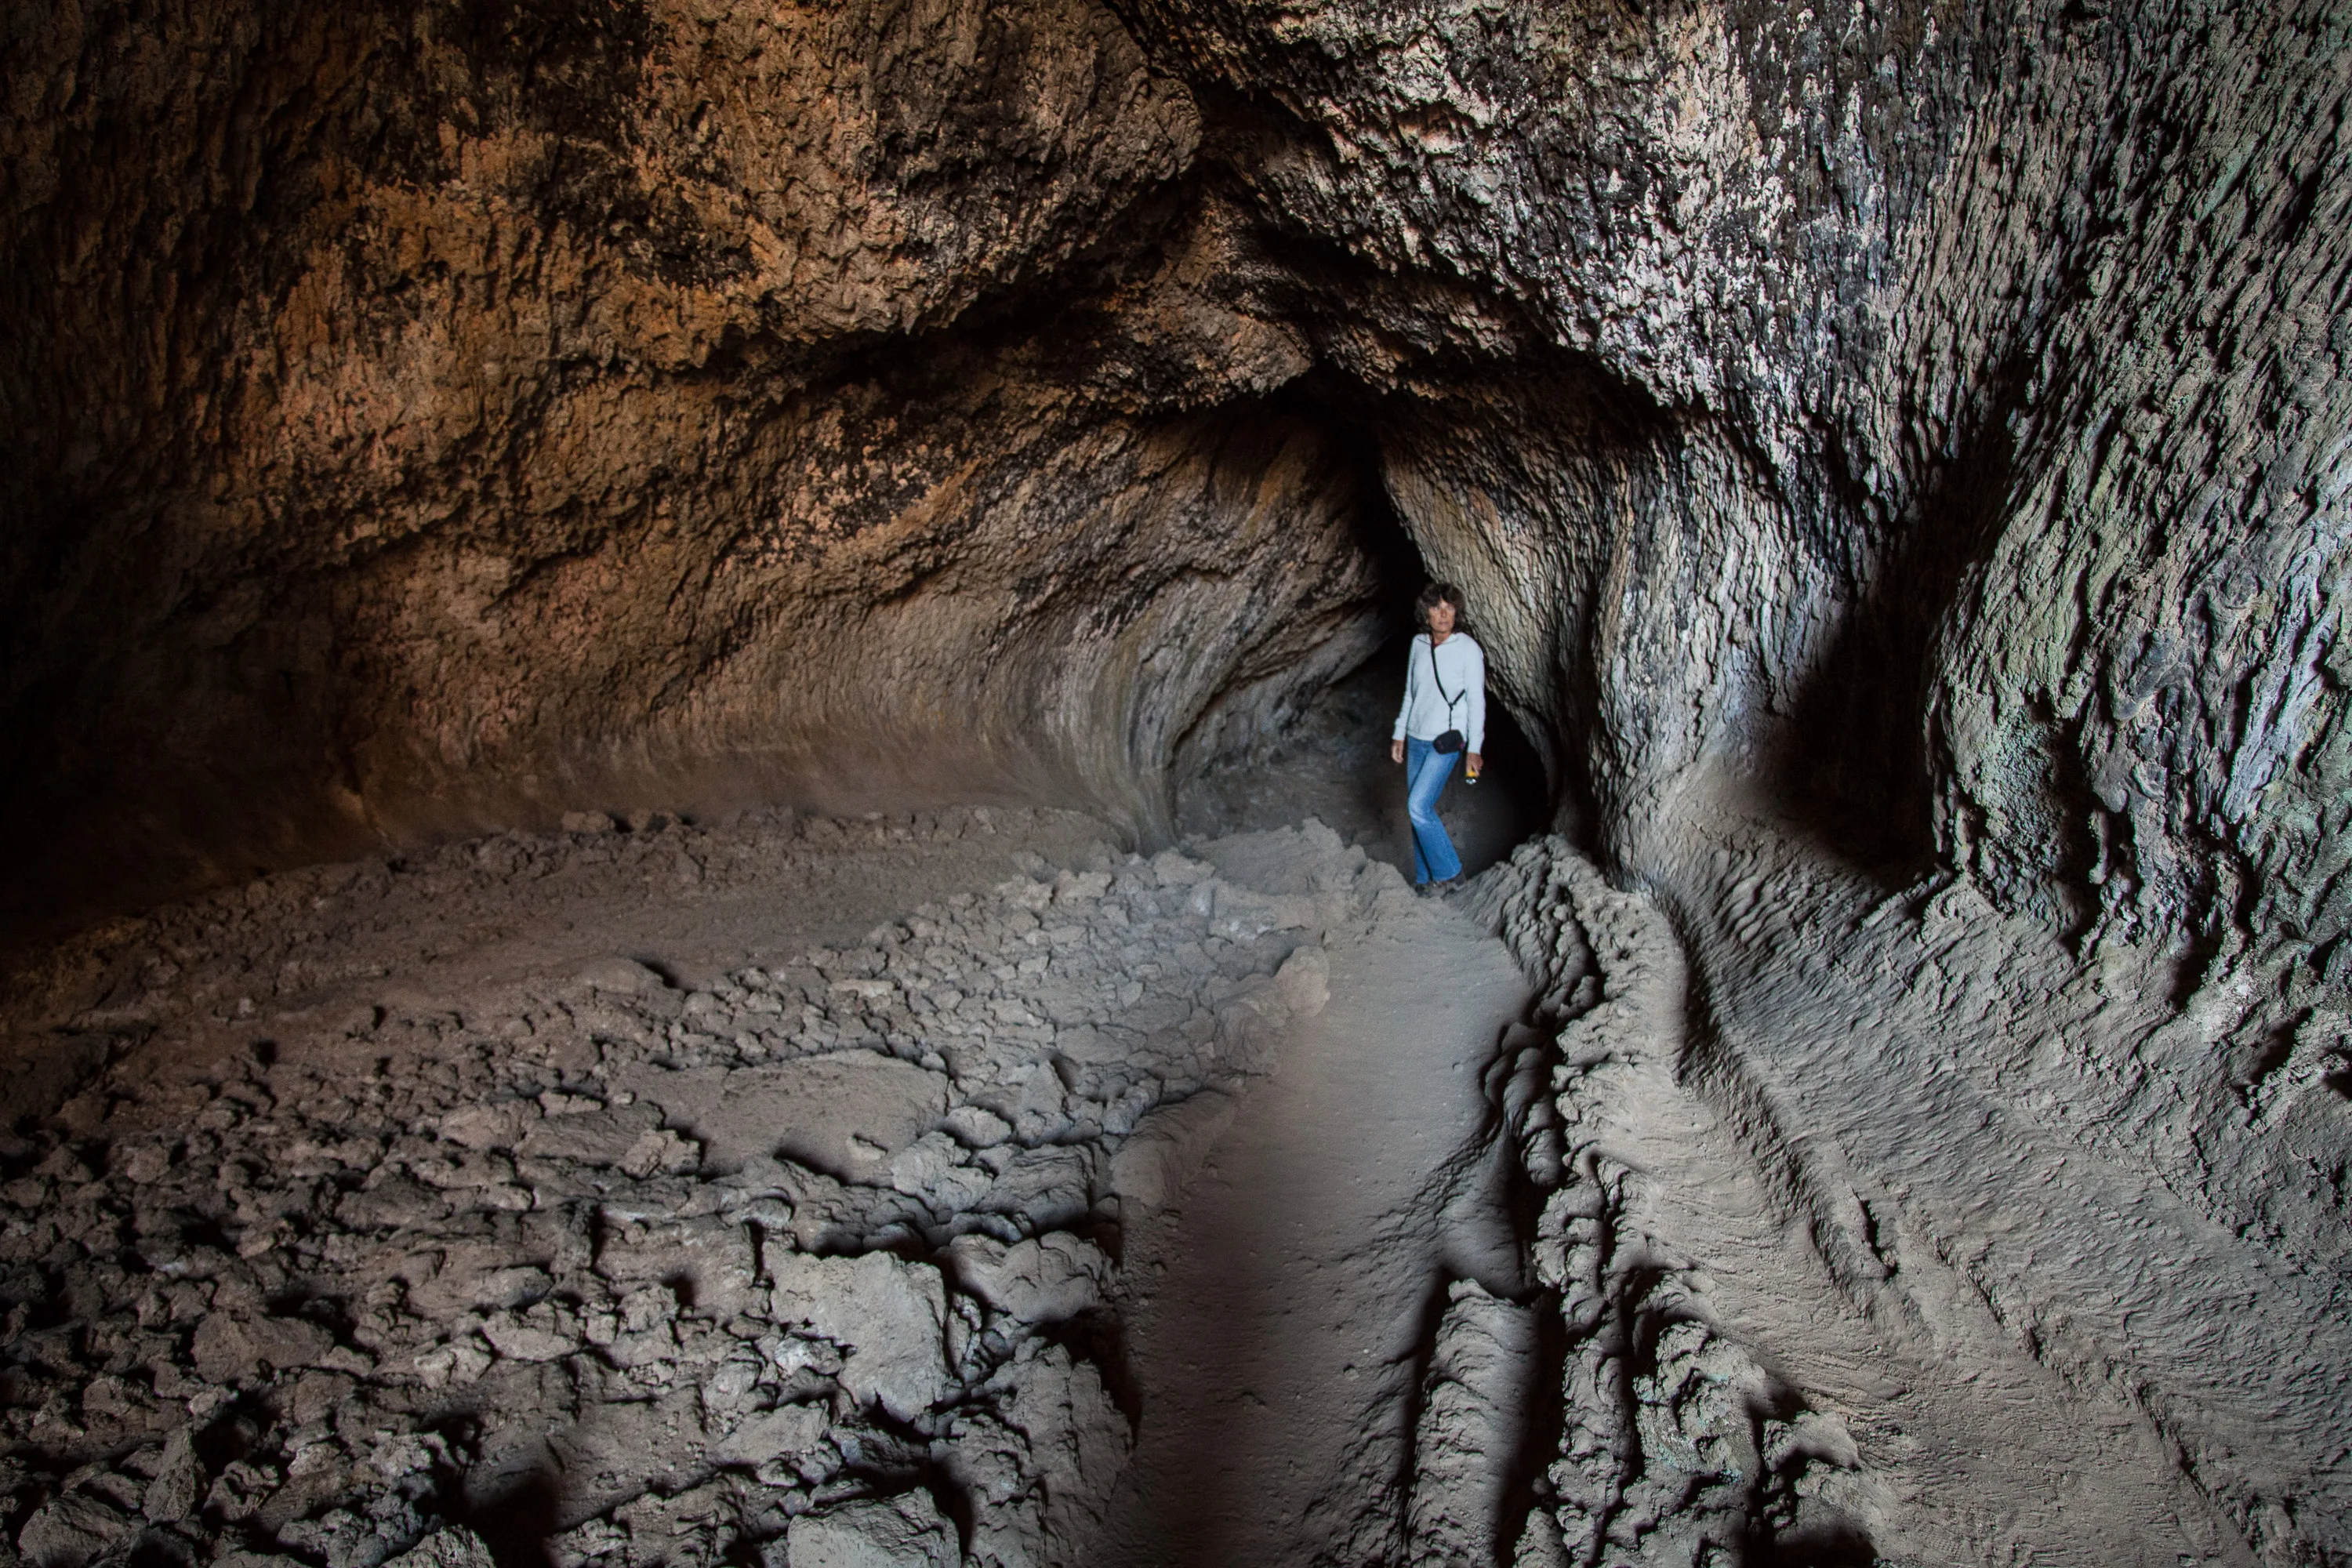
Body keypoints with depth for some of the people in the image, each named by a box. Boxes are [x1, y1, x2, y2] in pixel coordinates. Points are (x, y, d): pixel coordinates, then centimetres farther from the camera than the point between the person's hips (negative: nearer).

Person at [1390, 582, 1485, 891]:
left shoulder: (1468, 649, -10)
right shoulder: (1419, 644, 6)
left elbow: (1476, 701, -9)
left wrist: (1474, 748, -10)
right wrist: (1399, 733, 15)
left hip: (1446, 741, -6)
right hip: (1416, 739, 6)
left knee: (1419, 806, -15)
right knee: (1418, 810, 7)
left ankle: (1448, 871, 0)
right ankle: (1427, 877, 18)